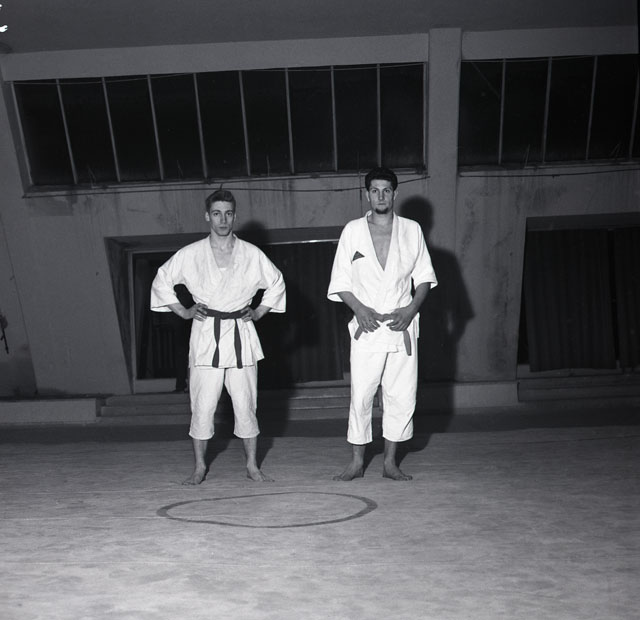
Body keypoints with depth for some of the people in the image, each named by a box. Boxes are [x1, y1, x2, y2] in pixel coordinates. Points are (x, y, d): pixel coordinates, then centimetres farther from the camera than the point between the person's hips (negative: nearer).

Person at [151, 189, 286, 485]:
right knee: (202, 404, 0)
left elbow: (277, 283, 17)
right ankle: (199, 467, 17)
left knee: (245, 403, 3)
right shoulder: (190, 254, 2)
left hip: (241, 334, 1)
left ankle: (252, 466, 18)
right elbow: (161, 281, 13)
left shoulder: (252, 254, 4)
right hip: (206, 335, 0)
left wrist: (258, 312, 9)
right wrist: (183, 311, 5)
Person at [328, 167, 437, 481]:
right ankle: (357, 462, 16)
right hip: (367, 327, -1)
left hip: (402, 326, 2)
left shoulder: (411, 230, 6)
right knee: (360, 397, 0)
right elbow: (340, 282, 4)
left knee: (402, 397, 4)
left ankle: (390, 462, 20)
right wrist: (359, 308, -12)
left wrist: (411, 309, -7)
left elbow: (424, 277, 9)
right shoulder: (352, 231, 3)